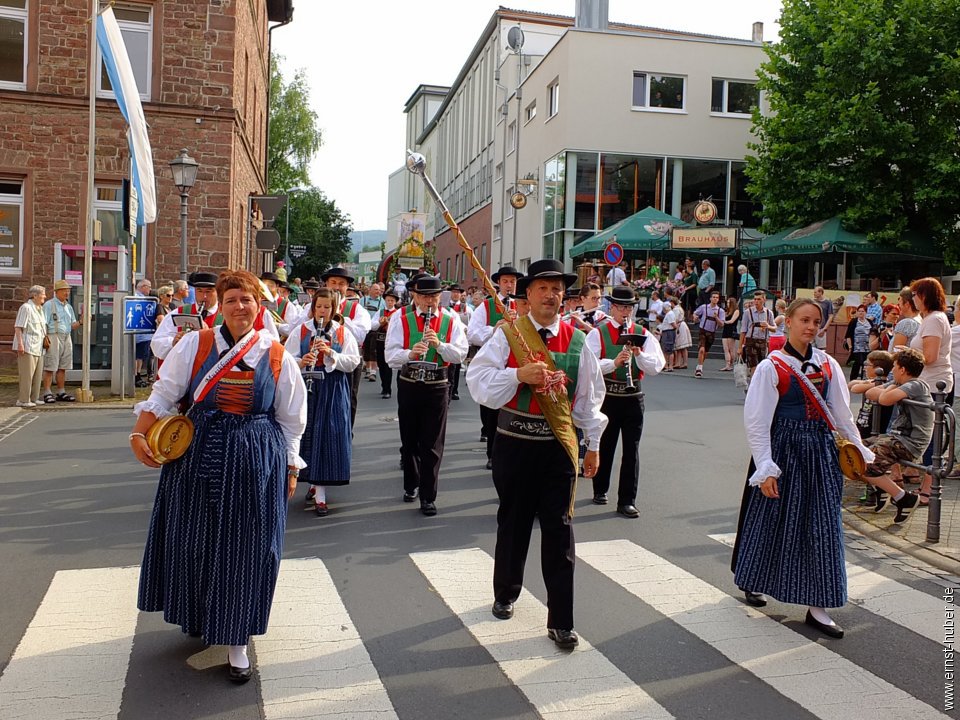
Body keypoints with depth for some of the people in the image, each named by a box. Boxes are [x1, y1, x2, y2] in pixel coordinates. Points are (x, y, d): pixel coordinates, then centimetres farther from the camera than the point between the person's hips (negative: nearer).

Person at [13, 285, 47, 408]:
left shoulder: (40, 309, 16)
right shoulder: (26, 308, -10)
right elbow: (18, 327, -15)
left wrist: (45, 338, 16)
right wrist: (20, 343, -21)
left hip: (38, 347, 9)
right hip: (27, 346, -9)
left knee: (37, 374, 12)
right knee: (27, 374, -7)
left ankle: (34, 398, 19)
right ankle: (23, 400, -3)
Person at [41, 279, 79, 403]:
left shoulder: (68, 307, 18)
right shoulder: (49, 305, -1)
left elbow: (72, 325, 17)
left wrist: (80, 322, -2)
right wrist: (45, 338, -16)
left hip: (67, 338, 6)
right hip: (53, 337, -6)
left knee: (62, 367, 8)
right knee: (50, 367, -6)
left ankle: (61, 393, 12)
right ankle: (47, 393, -4)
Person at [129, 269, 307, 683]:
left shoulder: (278, 358, -1)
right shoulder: (194, 345, -1)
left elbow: (291, 421, 6)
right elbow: (163, 395, 2)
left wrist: (290, 470, 7)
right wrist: (139, 435, -11)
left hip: (256, 461, -1)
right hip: (199, 455, 1)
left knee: (244, 547, 2)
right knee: (193, 538, 11)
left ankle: (235, 641, 17)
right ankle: (197, 615, 39)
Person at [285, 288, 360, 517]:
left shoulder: (343, 333, 5)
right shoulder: (300, 330, 5)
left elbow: (353, 362, -2)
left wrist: (331, 353, -15)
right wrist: (302, 362, -19)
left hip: (333, 391, 0)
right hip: (307, 388, 1)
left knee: (328, 436, -4)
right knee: (308, 434, 4)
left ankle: (318, 486, 3)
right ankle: (317, 487, 18)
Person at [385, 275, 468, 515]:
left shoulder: (451, 321, 1)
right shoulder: (401, 321, 0)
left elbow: (461, 354, -6)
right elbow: (390, 355, -8)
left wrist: (439, 344, -22)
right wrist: (410, 353, -28)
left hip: (437, 387, -1)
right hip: (408, 385, 1)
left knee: (432, 445, 0)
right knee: (409, 441, 15)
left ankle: (428, 497, 7)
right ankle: (411, 485, 35)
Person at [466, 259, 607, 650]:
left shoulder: (577, 340, 3)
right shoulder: (507, 334, -3)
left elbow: (590, 394, 9)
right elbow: (478, 380, -10)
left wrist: (593, 444, 10)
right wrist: (518, 375, -24)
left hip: (560, 445, 1)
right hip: (515, 442, -1)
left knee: (559, 531, 2)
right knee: (513, 522, 14)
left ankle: (561, 622, 11)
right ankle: (506, 594, 39)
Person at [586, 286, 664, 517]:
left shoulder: (642, 334, 6)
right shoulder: (598, 333, -2)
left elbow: (656, 366, -3)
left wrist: (639, 354, -20)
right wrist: (614, 362, -29)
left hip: (633, 397, 2)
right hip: (606, 396, -2)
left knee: (631, 449, 1)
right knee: (605, 445, 12)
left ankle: (627, 501, 7)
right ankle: (600, 490, 32)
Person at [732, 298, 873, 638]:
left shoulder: (828, 365, 5)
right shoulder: (771, 367, -10)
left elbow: (842, 413, 12)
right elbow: (756, 422, -12)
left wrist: (860, 451, 11)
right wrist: (766, 469, -15)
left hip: (821, 451, 4)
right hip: (785, 450, -4)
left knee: (823, 525, 3)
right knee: (773, 519, 8)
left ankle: (817, 605, 12)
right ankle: (752, 581, 33)